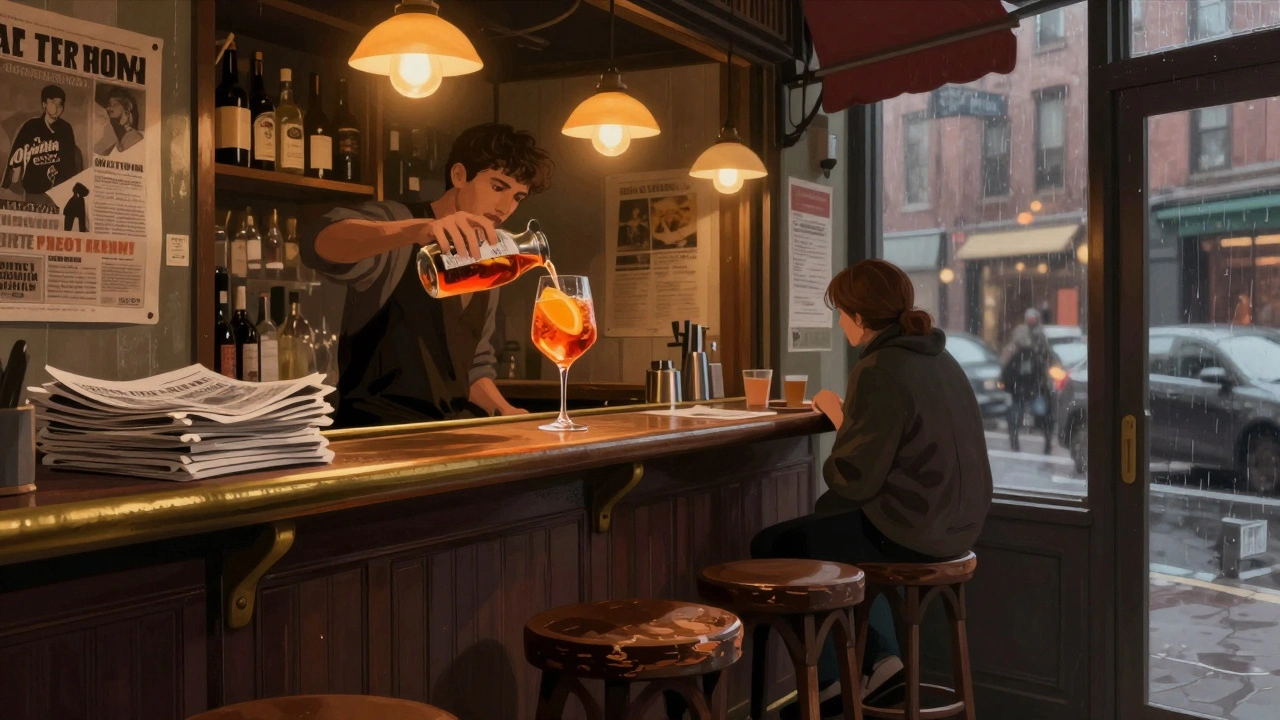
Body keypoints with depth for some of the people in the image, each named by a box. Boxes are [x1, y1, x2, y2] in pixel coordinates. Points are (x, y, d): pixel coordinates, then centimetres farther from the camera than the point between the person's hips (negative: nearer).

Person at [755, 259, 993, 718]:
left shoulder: (879, 371, -19)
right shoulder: (939, 357, 9)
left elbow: (853, 481, -20)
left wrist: (837, 418, -4)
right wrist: (849, 417, 6)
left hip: (910, 531, -9)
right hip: (954, 523, 10)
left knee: (772, 546, 6)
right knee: (825, 523, 30)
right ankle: (880, 661, 23)